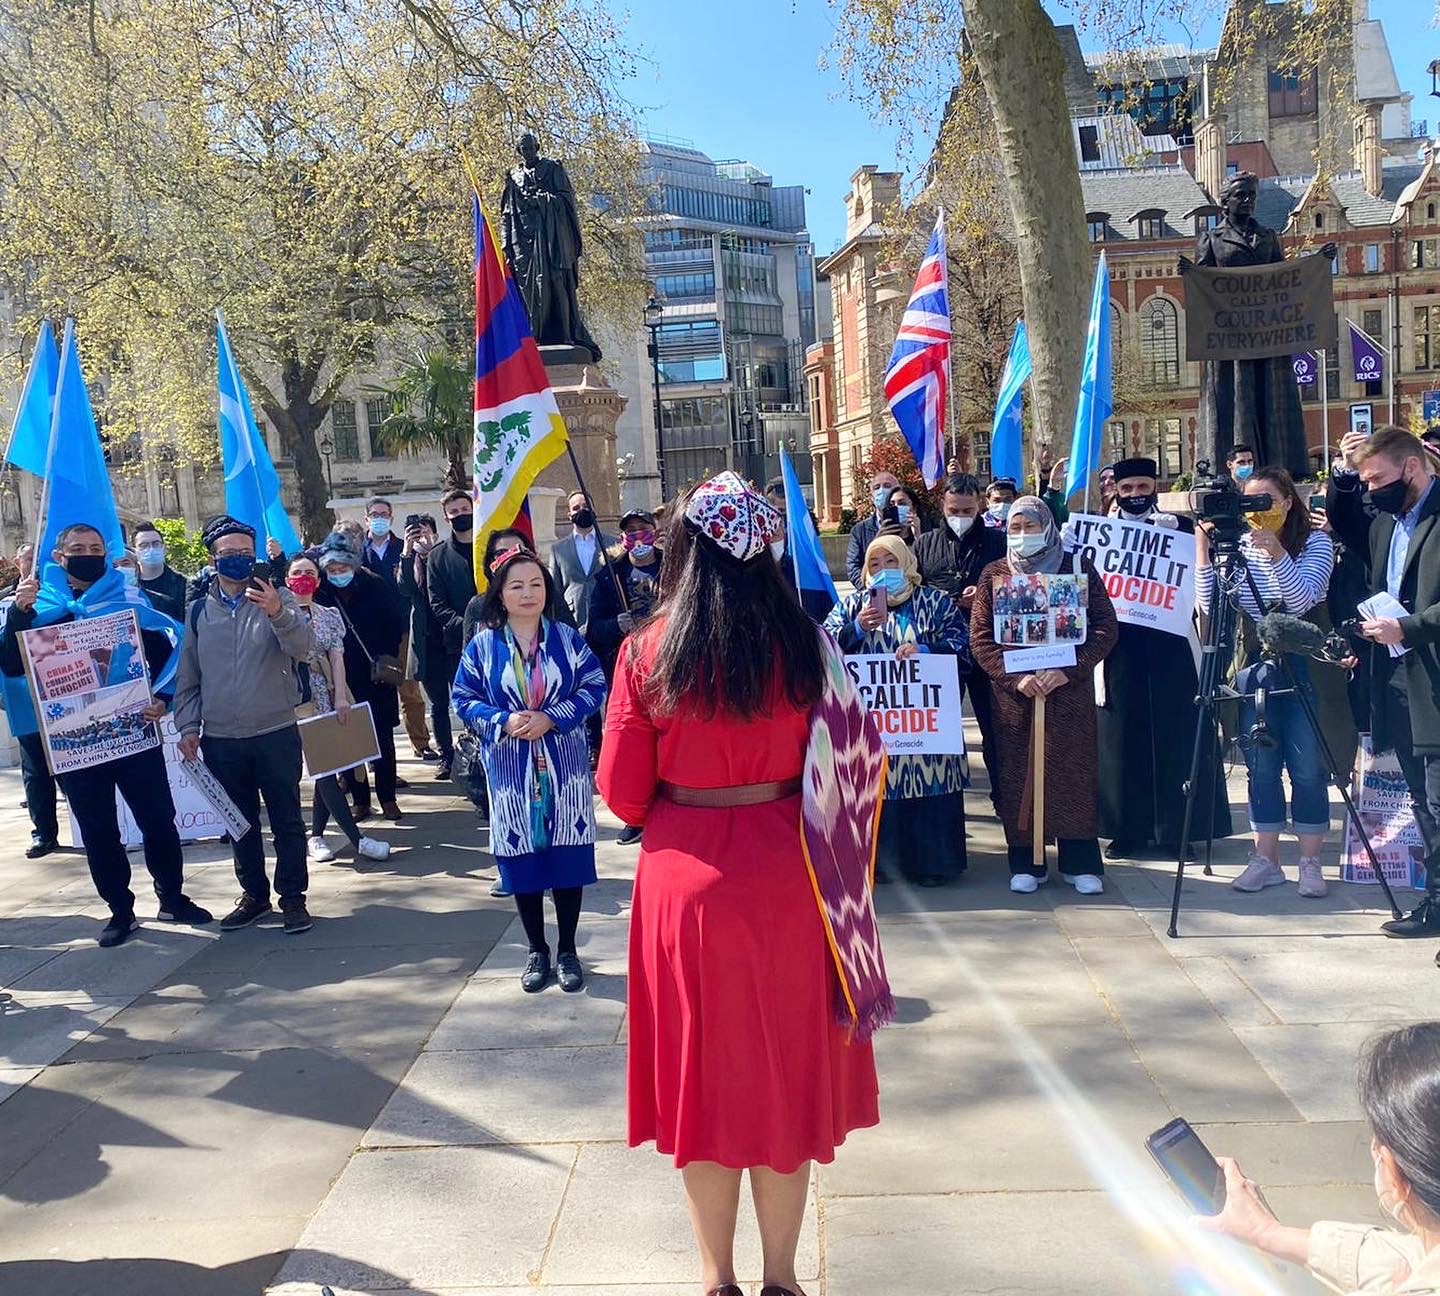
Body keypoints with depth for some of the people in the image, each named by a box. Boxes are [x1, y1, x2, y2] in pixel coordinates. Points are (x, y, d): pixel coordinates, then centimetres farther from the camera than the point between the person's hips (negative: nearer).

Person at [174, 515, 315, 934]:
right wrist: (188, 726, 4)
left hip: (275, 733, -3)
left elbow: (301, 647, -20)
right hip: (220, 740, 3)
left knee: (286, 819, 4)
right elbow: (188, 678, 13)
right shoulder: (198, 612, 8)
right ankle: (254, 894, 28)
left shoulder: (277, 599, -2)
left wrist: (277, 614, -38)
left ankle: (293, 896, 15)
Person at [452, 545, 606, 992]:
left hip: (565, 769, 0)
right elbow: (464, 699, 1)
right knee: (523, 860, 7)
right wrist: (504, 722, -16)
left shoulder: (567, 638, 0)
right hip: (511, 772, 0)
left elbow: (594, 687, -4)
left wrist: (551, 718, -17)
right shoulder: (482, 645, 1)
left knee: (568, 856, 4)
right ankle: (537, 951, 23)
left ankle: (567, 951, 20)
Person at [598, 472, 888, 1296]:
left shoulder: (647, 653, -9)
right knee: (787, 1070, 17)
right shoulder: (805, 643, -8)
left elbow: (623, 796, -6)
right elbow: (855, 762, -2)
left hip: (686, 880, -1)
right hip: (784, 878, 1)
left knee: (703, 1069, 16)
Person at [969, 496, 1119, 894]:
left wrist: (1067, 671, -14)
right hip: (1013, 694, 1)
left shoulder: (1079, 569, 4)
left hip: (1070, 691, 0)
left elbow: (1105, 629, -1)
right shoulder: (994, 575, 6)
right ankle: (1025, 863, 12)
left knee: (1074, 772, 2)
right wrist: (1015, 678, -13)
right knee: (1018, 774, 2)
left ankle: (1080, 863, 12)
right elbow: (980, 638, 1)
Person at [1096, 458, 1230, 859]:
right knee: (1123, 739, 4)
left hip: (1171, 649, -1)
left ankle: (1176, 829, 13)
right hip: (1120, 650, 1)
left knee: (1176, 736, 3)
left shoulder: (1180, 527, 6)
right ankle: (1128, 829, 13)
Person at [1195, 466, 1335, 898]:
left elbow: (1302, 601, -18)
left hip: (1303, 667, -3)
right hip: (1253, 667, 3)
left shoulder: (1316, 543, -4)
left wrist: (1276, 554, -30)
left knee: (1307, 768, 0)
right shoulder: (1238, 545, 3)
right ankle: (1267, 859, 16)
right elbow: (1209, 604, -6)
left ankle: (1310, 862, 11)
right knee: (1261, 767, 7)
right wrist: (1203, 547, -14)